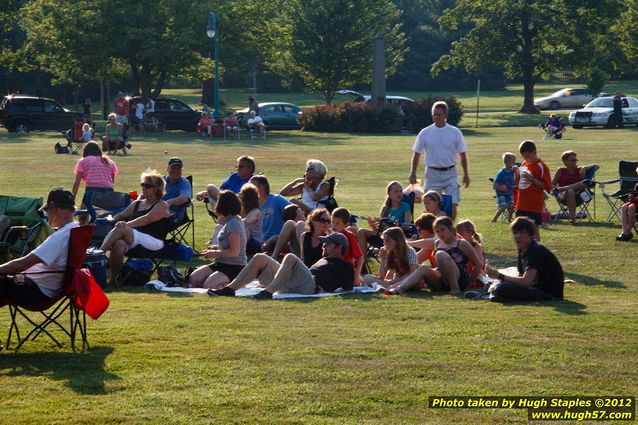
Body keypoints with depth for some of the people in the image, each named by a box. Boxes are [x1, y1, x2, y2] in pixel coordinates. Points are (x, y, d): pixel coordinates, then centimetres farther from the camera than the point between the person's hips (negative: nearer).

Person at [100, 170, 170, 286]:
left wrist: (126, 225, -21)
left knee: (120, 229, -30)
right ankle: (113, 279, -36)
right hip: (133, 239, 5)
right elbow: (121, 215, 29)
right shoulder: (136, 204, 28)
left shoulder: (161, 205, 5)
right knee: (119, 244, -33)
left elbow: (147, 219, -11)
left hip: (153, 241, -5)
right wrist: (111, 220, 6)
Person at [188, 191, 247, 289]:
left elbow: (234, 251, -22)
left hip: (235, 267, -10)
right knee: (193, 278, -4)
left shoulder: (234, 224, -18)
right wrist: (216, 248, 12)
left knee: (208, 285, -28)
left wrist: (215, 253, -12)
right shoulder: (230, 221, 13)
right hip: (222, 264, 10)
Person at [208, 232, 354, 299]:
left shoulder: (344, 266, 13)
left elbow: (348, 289, -2)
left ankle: (268, 292, -45)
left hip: (310, 287, -9)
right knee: (260, 258, -1)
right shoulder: (324, 260, 39)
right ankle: (230, 289, -14)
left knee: (290, 258, -33)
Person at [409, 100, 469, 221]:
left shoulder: (455, 132, 0)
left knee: (452, 205, -8)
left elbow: (462, 155, 8)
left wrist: (466, 174, 7)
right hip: (432, 173, 0)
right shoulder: (425, 133, 0)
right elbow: (416, 154, 7)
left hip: (450, 173, 0)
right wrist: (413, 173, 1)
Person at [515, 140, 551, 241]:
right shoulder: (523, 164, 12)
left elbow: (547, 186, -12)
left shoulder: (541, 166, -9)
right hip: (522, 204, 7)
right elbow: (518, 183, 21)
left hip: (535, 205, -7)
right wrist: (516, 173, 2)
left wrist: (533, 179, -21)